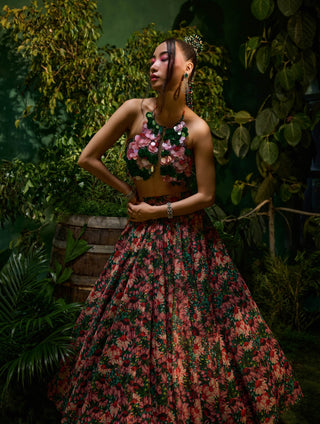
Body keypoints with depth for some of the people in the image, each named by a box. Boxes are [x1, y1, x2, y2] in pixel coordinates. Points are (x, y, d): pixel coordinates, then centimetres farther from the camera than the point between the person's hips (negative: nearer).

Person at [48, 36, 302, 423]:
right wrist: (128, 193, 2)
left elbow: (206, 195, -7)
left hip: (186, 237, -2)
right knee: (135, 328, 9)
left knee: (189, 331, 5)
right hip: (142, 236, 2)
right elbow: (87, 158, -3)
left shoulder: (197, 129, -12)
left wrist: (157, 210, -8)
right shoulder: (135, 110, -8)